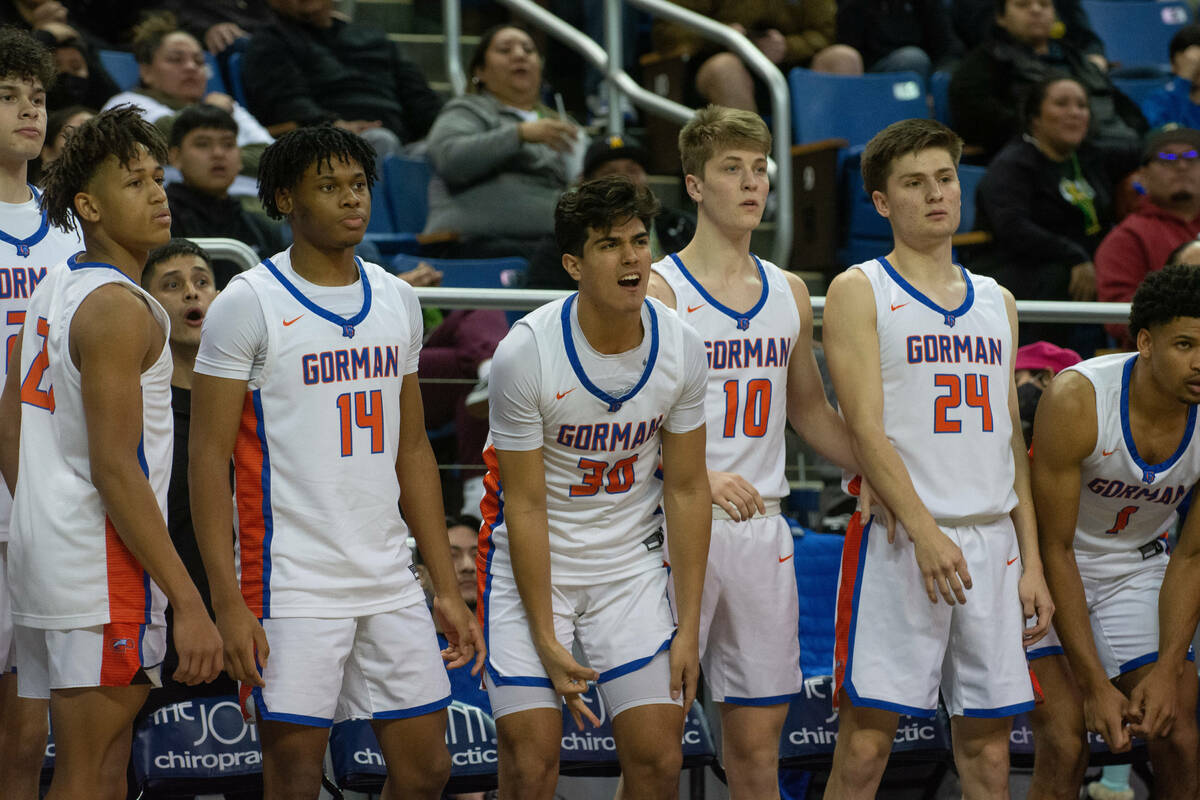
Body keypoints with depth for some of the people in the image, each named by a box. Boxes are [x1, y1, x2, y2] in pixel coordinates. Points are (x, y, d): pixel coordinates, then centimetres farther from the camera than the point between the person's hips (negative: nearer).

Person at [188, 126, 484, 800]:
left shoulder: (398, 301, 12)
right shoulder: (249, 304, -6)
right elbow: (209, 457, -8)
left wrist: (448, 590, 13)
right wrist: (228, 603, -16)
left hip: (391, 585, 6)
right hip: (291, 586, -6)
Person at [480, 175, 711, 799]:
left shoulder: (680, 346, -9)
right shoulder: (525, 353, -20)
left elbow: (686, 490, -1)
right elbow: (525, 506, -15)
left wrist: (688, 629, -4)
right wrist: (547, 642, -16)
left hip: (631, 564, 3)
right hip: (532, 563, -3)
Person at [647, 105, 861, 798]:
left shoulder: (789, 294, 13)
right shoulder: (659, 291, -6)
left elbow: (810, 410, 24)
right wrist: (699, 477, -25)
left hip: (763, 527, 5)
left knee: (759, 735, 7)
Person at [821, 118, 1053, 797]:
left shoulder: (997, 302, 17)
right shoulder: (860, 292, 1)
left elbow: (1011, 440, 18)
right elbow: (866, 430, -9)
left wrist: (1032, 561, 10)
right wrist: (925, 532, -20)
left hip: (992, 539, 5)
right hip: (897, 540, -5)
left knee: (988, 743, 5)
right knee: (866, 742, -7)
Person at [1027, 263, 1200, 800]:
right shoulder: (1076, 400, -29)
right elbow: (1055, 549, -23)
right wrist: (1095, 684, -25)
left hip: (1137, 569, 4)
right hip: (1051, 570, -4)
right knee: (1064, 747, -15)